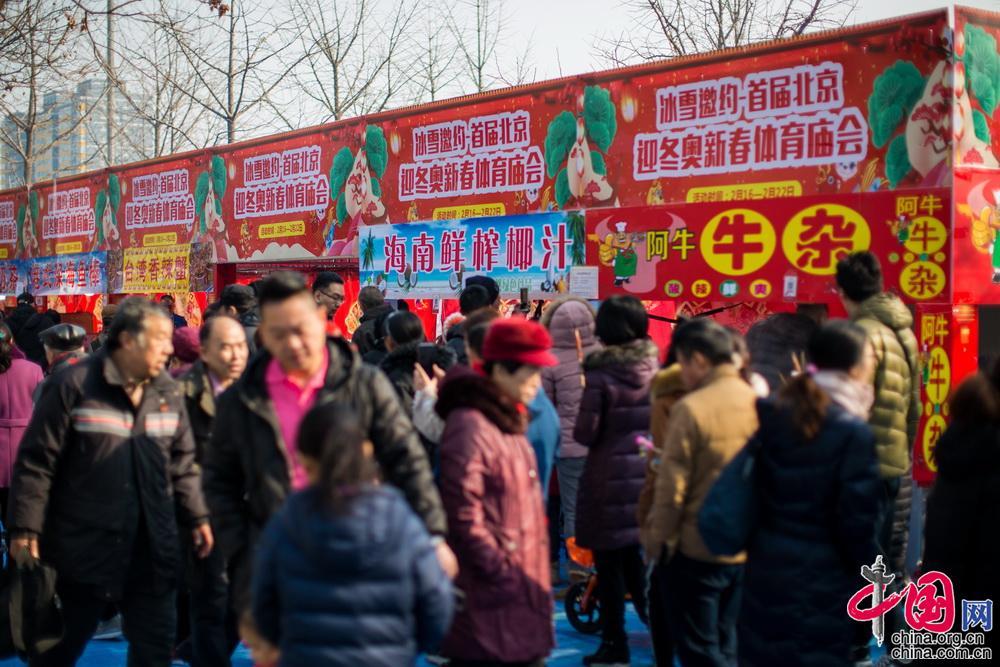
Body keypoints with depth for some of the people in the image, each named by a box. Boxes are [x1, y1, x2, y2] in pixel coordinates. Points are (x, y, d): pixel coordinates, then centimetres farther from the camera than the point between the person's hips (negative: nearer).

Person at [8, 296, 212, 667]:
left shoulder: (167, 393, 5)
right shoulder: (75, 385, -11)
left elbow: (182, 464, 13)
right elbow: (36, 462, -10)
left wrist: (196, 517, 7)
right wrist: (25, 528, -12)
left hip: (152, 551, 4)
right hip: (84, 548, -4)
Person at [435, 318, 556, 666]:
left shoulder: (509, 421, 14)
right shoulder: (469, 425, -17)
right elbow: (464, 518, -22)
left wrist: (531, 578, 17)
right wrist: (503, 575, -19)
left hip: (521, 589, 9)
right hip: (490, 598, -9)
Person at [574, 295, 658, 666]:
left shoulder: (601, 374, -15)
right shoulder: (655, 369, -1)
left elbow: (586, 432, -14)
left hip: (609, 476, -5)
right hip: (647, 472, 5)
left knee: (609, 563, 6)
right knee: (639, 558, 19)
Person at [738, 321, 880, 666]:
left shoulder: (775, 416, 2)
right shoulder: (853, 431, -15)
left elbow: (760, 492, 8)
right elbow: (856, 519, -13)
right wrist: (870, 577, 0)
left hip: (767, 569, 6)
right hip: (822, 580, -6)